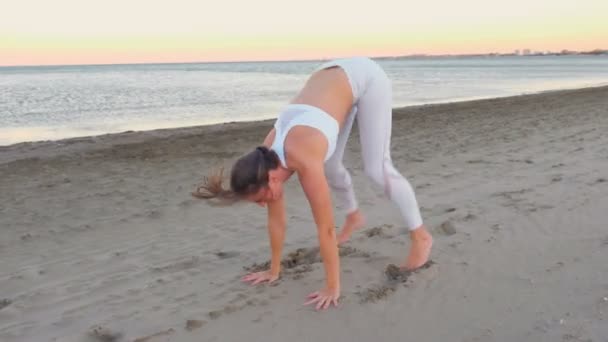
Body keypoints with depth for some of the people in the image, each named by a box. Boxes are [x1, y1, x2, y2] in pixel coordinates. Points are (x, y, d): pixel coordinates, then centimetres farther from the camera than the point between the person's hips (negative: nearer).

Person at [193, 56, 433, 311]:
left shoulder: (304, 161, -34)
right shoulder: (267, 159, -13)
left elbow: (325, 229, -28)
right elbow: (276, 219, -2)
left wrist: (332, 288, -21)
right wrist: (274, 270, 6)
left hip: (365, 77, -6)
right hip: (333, 77, 6)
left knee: (376, 169, -9)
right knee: (330, 166, 11)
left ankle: (420, 236, 7)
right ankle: (354, 217, 38)